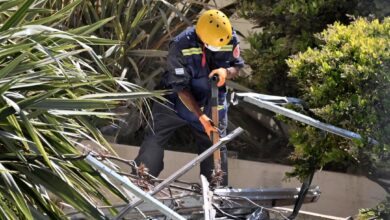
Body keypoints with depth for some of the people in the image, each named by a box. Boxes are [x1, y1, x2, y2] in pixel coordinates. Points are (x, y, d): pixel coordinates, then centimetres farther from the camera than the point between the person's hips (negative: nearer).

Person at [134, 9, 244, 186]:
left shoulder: (230, 39, -19)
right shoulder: (181, 46, -29)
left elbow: (237, 66, -2)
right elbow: (181, 88, -24)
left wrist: (226, 72, -27)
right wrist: (201, 117, -29)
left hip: (211, 105, 3)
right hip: (176, 101, -3)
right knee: (154, 141, -1)